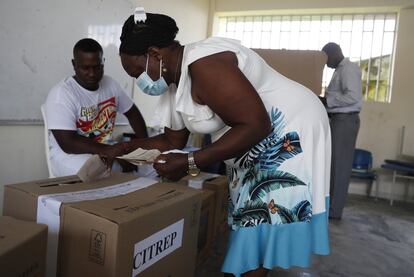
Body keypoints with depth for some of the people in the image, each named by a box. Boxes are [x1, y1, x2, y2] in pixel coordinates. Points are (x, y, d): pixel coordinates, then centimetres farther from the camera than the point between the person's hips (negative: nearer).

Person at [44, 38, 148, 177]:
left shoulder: (110, 84, 1)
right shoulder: (60, 94, -18)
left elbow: (132, 113, 13)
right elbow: (68, 144, -22)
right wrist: (107, 150, -33)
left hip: (106, 148, 6)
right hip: (71, 154, -5)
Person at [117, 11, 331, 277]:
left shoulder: (203, 63, -27)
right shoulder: (173, 85, 3)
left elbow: (255, 126, -30)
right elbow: (173, 140, 13)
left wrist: (190, 163, -29)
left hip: (291, 132, -9)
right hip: (253, 145, 9)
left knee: (264, 217, -3)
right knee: (248, 215, 13)